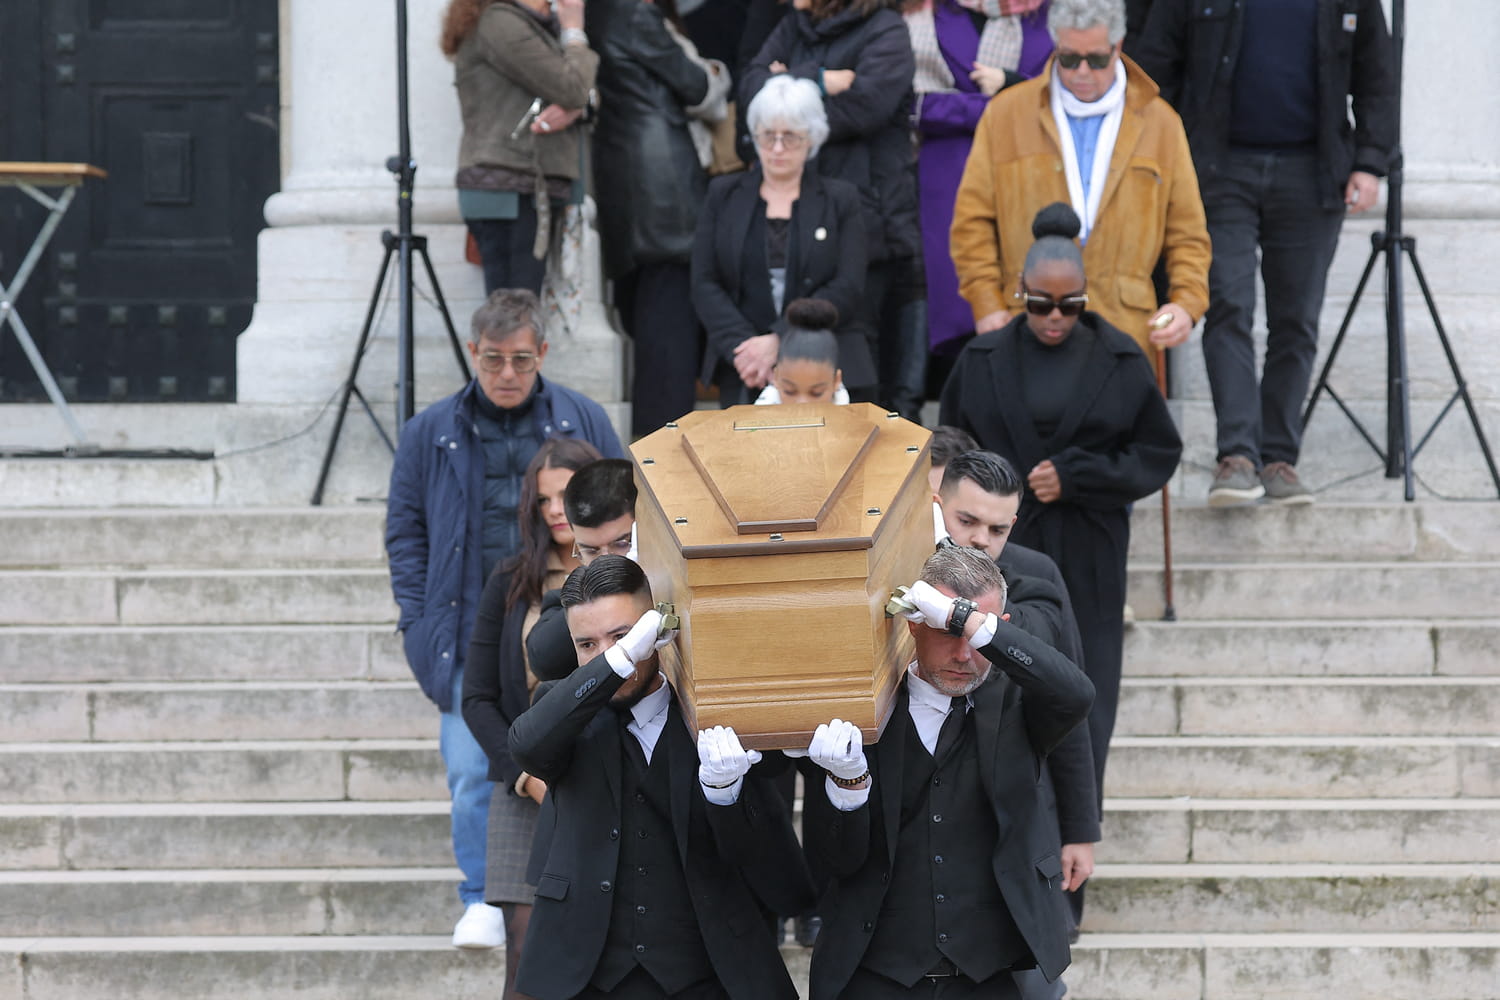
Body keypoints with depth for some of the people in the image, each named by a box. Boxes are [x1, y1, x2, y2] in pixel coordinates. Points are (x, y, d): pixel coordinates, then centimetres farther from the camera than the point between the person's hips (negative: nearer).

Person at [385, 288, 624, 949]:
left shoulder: (584, 423, 6)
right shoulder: (431, 434, 6)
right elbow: (404, 529, 11)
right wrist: (420, 620, 2)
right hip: (470, 637, 0)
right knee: (472, 770, -6)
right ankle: (483, 901, 5)